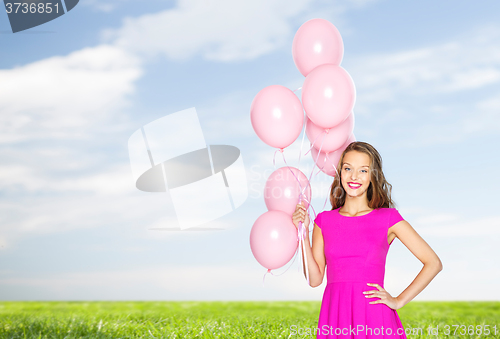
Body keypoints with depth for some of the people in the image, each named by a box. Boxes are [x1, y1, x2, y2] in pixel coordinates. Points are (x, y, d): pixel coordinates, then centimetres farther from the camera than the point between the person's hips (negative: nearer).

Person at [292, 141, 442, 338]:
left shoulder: (388, 219, 2)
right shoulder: (324, 221, 9)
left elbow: (433, 263, 3)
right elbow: (314, 279, 4)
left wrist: (399, 301, -1)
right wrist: (303, 232, -2)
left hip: (374, 317, -2)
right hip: (334, 317, 2)